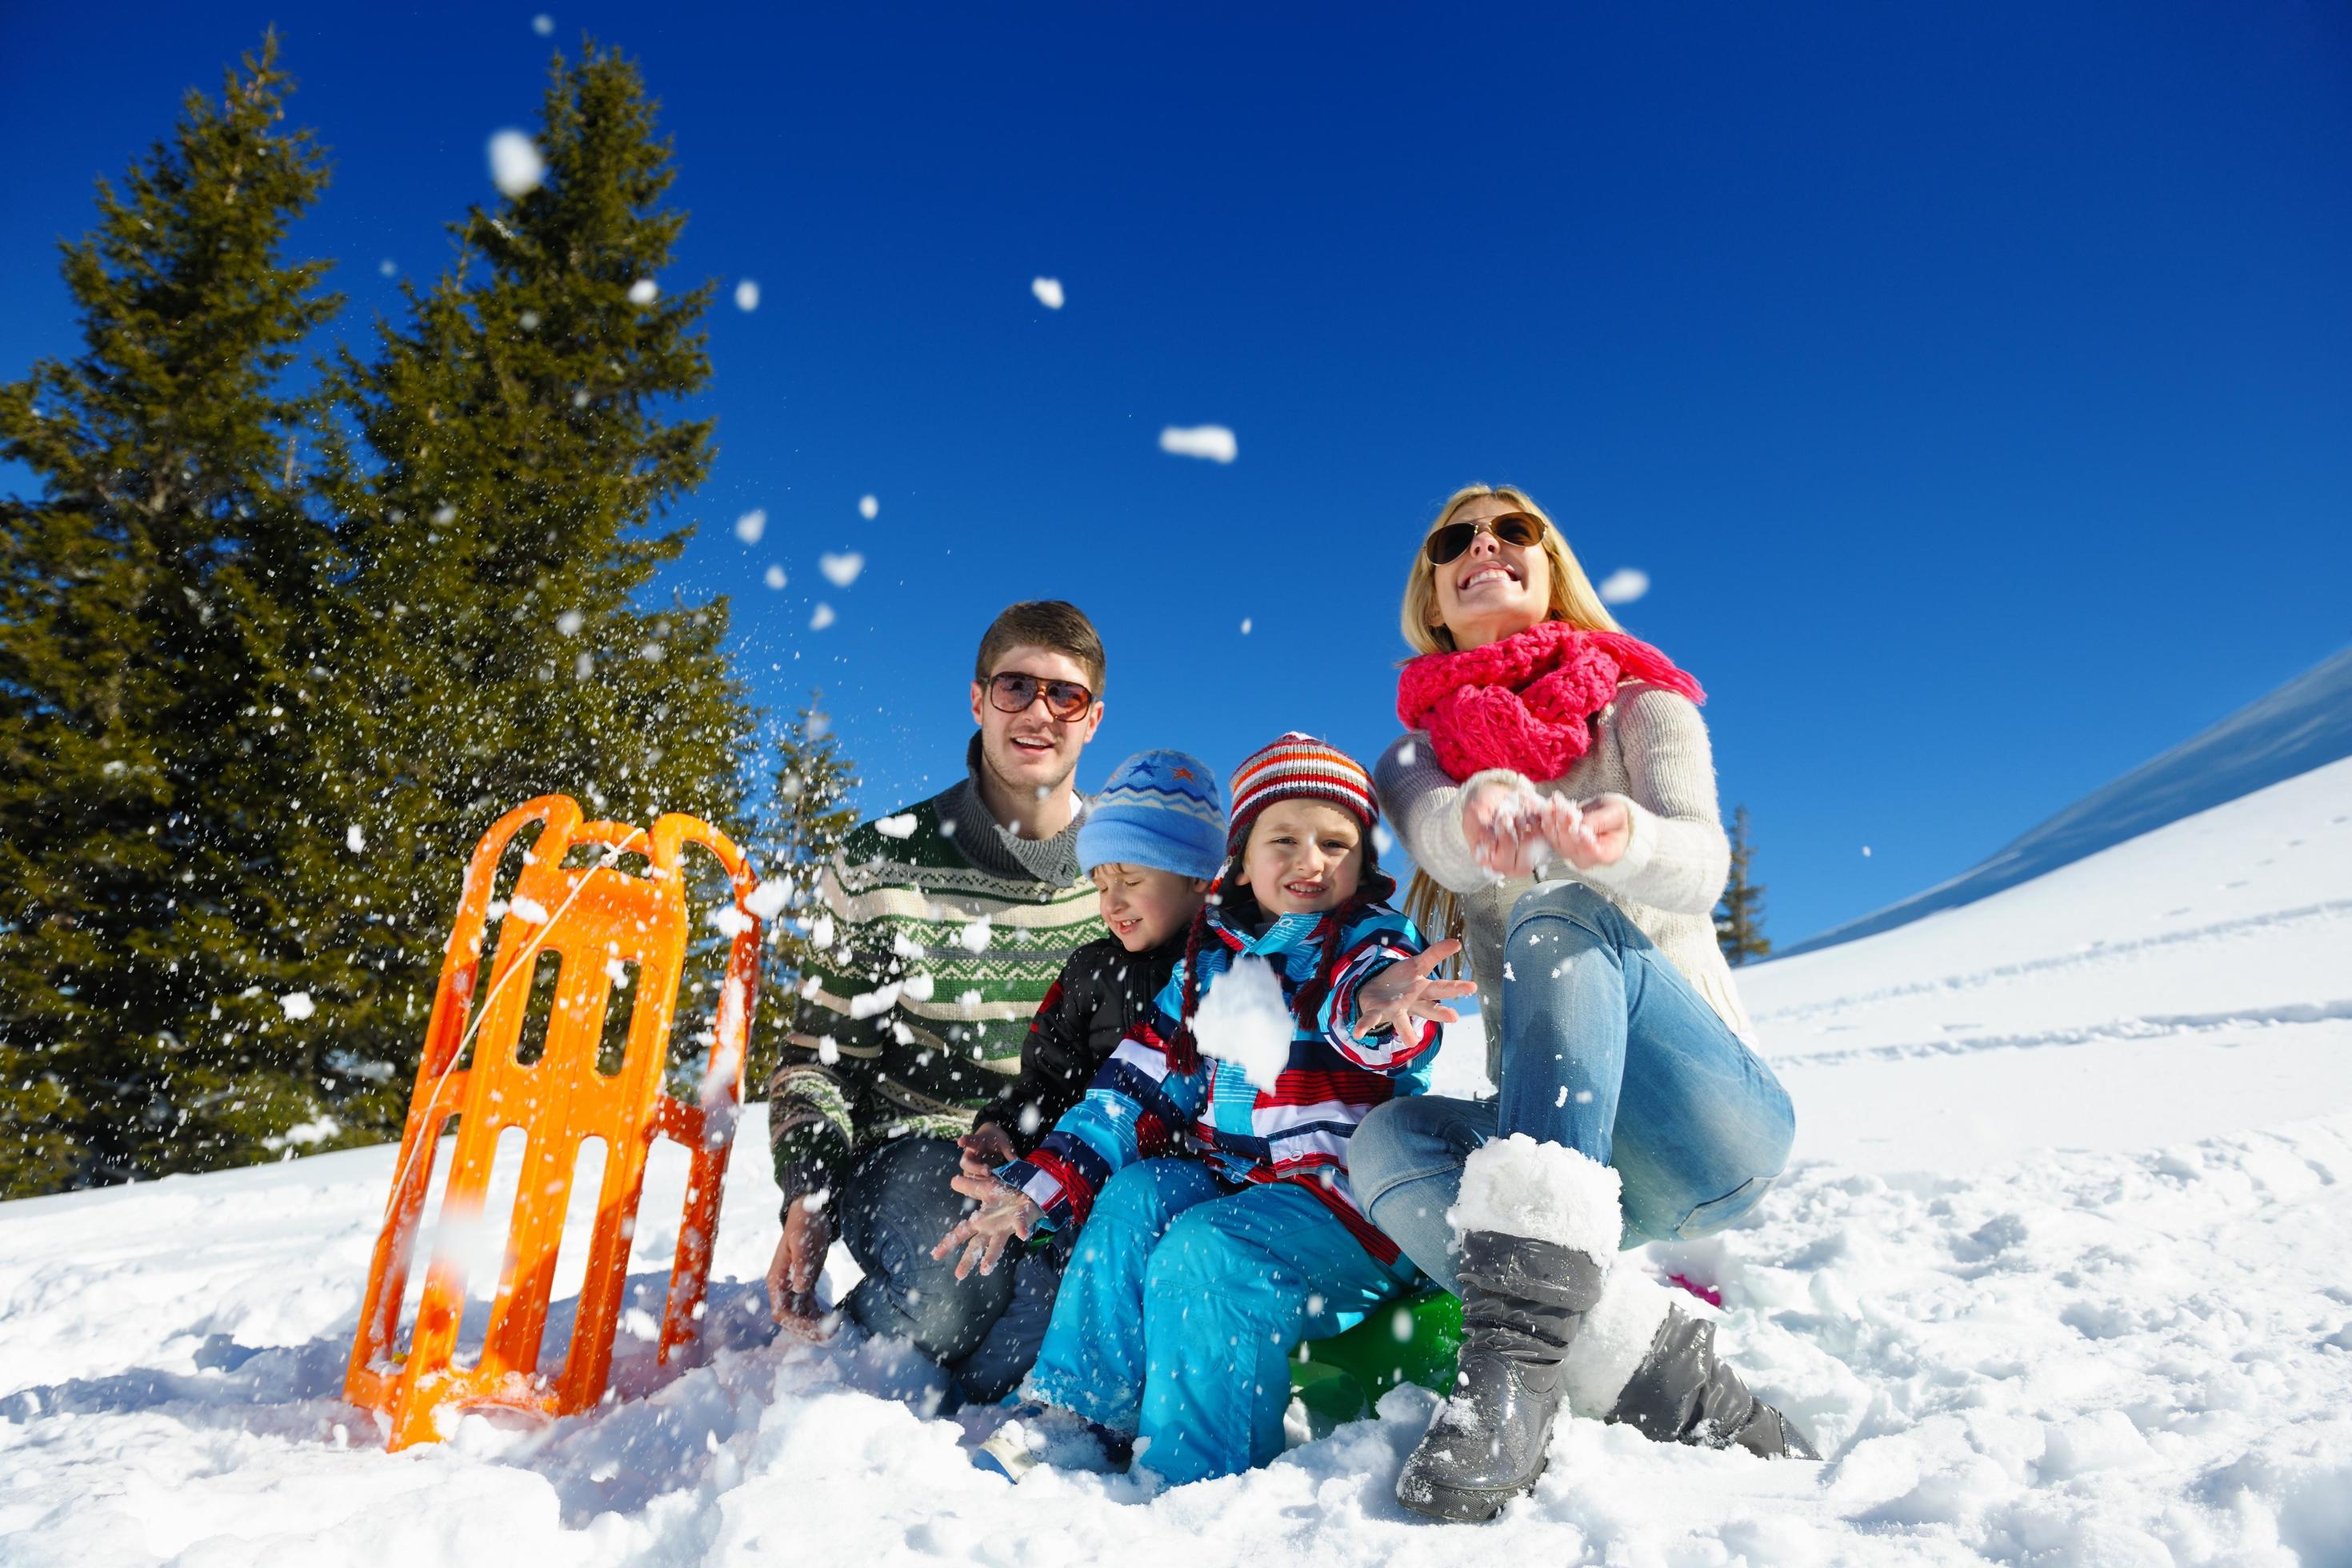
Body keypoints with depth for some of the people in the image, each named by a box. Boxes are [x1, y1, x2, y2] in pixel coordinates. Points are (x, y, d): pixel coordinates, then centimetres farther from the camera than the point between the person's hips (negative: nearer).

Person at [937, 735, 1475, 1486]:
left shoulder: (1382, 943, -3)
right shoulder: (1210, 959, 11)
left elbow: (1376, 978, -30)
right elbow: (1138, 1085, 11)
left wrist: (1376, 1008, -56)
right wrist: (1039, 1187, 3)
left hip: (1354, 1205, -5)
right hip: (1231, 1178, 6)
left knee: (1203, 1252, -25)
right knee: (1135, 1195, -17)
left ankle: (1194, 1481, -11)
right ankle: (1075, 1416, -6)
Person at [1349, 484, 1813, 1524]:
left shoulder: (1642, 710, 7)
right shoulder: (1416, 758, 12)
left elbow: (1700, 867, -15)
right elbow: (1446, 842, -14)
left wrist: (1619, 838, -42)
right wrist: (1487, 807, -41)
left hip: (1713, 1123, -2)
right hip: (1564, 1142, 2)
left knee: (1560, 914, -31)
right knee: (1387, 1144, -29)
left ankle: (1517, 1355, -43)